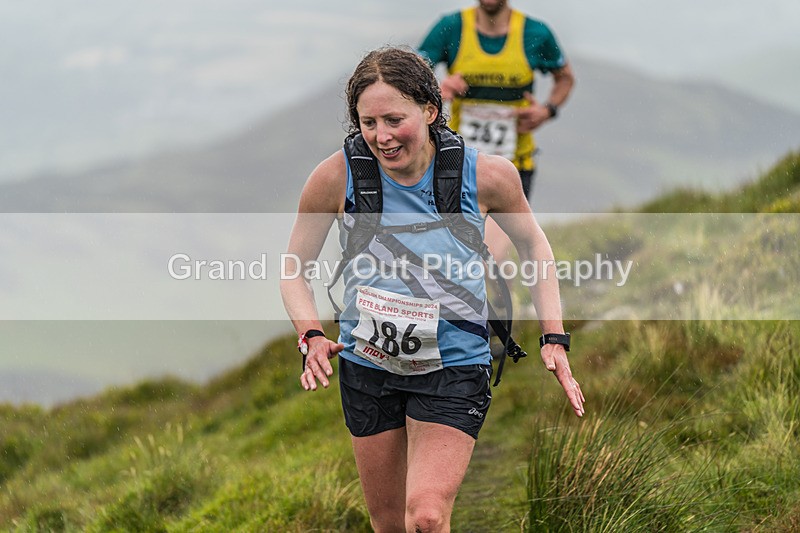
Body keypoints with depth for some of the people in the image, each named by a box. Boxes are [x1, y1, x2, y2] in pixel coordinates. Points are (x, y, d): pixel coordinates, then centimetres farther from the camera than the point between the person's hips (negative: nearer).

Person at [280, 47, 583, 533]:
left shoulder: (487, 175, -13)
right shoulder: (338, 176, -13)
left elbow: (533, 243, 7)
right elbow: (296, 269, 1)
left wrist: (554, 340, 0)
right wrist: (312, 337, -17)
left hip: (454, 368, -2)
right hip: (367, 366, 2)